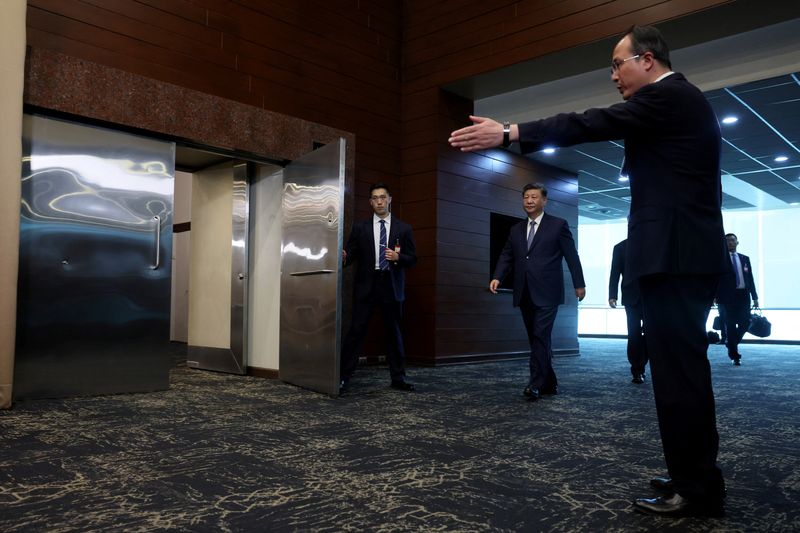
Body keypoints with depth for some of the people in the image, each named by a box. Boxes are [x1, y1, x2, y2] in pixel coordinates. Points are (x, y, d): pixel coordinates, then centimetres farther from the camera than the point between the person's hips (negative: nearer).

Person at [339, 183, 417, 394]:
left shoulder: (403, 228, 8)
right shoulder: (360, 227, 7)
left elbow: (412, 259, 6)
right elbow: (351, 254, 1)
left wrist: (398, 257, -14)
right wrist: (344, 257, -21)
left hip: (392, 286, 1)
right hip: (367, 285, -1)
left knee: (394, 333, 8)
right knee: (356, 330, -5)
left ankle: (398, 378, 19)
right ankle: (344, 377, 1)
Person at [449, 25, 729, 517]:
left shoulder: (665, 96, -8)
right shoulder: (682, 100, 23)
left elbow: (593, 125, -17)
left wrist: (508, 133, -17)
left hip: (675, 256, -10)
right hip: (687, 253, 10)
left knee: (678, 370, -6)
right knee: (683, 367, 14)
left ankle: (697, 488, 4)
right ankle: (696, 476, 24)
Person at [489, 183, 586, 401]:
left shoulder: (558, 225, 3)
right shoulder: (516, 229, 16)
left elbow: (571, 256, 2)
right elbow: (506, 256, 11)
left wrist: (579, 284, 1)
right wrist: (497, 277, -6)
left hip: (546, 292, -5)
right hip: (525, 293, 5)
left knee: (540, 337, -13)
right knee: (536, 339, 8)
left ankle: (536, 383, -10)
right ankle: (549, 383, 18)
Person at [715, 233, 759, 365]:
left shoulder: (745, 258, 15)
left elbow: (750, 278, 13)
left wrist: (755, 297, 9)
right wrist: (716, 295, -11)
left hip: (743, 295, 4)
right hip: (727, 296, -4)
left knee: (745, 323, 0)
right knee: (730, 326, -1)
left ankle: (732, 345, 27)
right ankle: (734, 355, 6)